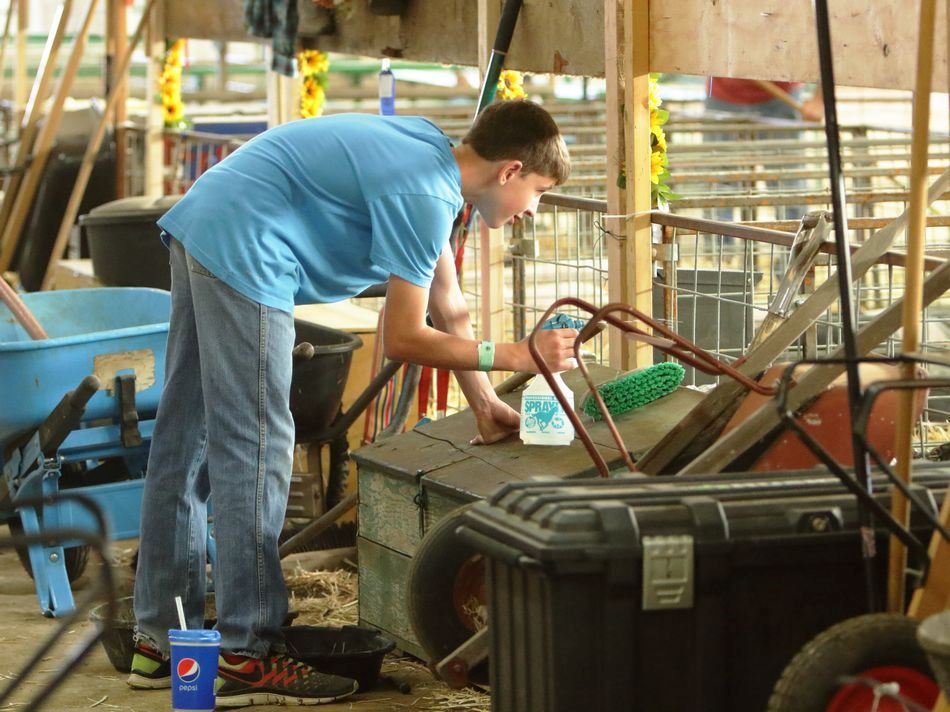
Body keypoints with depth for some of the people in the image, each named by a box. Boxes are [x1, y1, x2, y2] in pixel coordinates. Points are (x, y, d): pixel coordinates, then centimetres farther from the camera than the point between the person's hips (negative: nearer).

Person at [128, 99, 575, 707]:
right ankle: (248, 660, -5)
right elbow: (404, 339, -13)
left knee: (188, 443, 13)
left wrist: (485, 404, 17)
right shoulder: (422, 195, -17)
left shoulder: (433, 156, 13)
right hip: (241, 249, -11)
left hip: (201, 229, 11)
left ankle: (161, 640, 20)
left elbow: (450, 310, 19)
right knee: (253, 451, -8)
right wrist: (519, 357, -10)